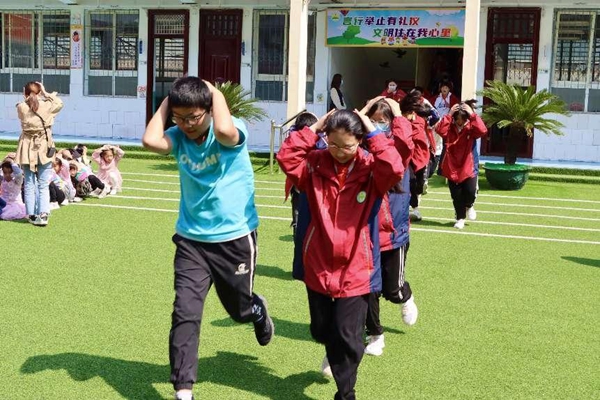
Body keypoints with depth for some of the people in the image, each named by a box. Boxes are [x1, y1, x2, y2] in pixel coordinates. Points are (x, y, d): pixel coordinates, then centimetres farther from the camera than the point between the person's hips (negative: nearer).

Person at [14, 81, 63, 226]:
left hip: (27, 149, 1)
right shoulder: (47, 106, -7)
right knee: (43, 185, 4)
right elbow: (59, 103, 15)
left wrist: (27, 98, 10)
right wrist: (46, 93, 16)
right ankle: (43, 214, -7)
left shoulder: (21, 108, -7)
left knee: (29, 184, 11)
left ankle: (32, 215, 12)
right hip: (44, 148, -1)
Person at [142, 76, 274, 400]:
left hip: (234, 238, -2)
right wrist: (166, 102, -14)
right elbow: (150, 141, -26)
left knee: (240, 309, 18)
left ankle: (259, 310, 56)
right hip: (191, 239, 3)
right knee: (185, 314, -8)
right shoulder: (179, 137, -5)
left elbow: (223, 130, -41)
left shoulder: (233, 133, -15)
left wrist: (216, 92, -24)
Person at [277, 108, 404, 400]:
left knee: (347, 336, 2)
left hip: (355, 269, -3)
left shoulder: (371, 169, -9)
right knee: (321, 329, 20)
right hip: (318, 265, 3)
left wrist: (374, 134, -21)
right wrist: (312, 130, -15)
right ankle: (334, 352, 55)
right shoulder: (315, 164, -2)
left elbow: (395, 169, -29)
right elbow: (286, 157, -15)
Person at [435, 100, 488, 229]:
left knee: (471, 191, -12)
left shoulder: (471, 128, -6)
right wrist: (449, 114, -25)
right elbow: (440, 130, -26)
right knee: (456, 196, 6)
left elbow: (483, 131, -27)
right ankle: (460, 218, 26)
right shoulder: (449, 128, -5)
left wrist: (472, 115, -26)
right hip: (452, 168, 1)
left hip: (467, 168, -1)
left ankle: (469, 206, 25)